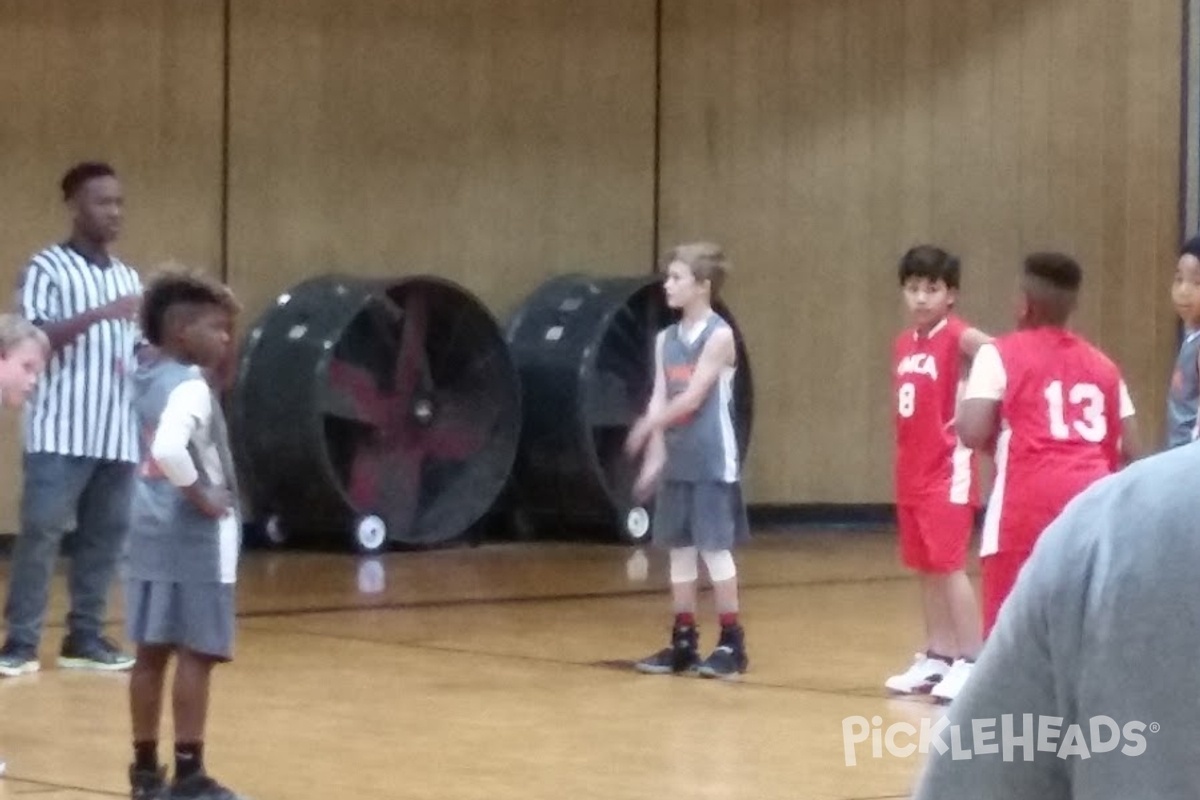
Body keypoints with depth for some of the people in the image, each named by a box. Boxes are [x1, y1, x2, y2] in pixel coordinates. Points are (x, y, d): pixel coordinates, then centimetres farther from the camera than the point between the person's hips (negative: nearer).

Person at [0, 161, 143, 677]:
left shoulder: (127, 277, 17)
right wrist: (101, 314, -23)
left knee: (105, 535, 5)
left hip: (118, 435, 6)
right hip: (60, 432, -6)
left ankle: (85, 637, 12)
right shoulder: (46, 269, -3)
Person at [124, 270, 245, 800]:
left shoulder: (147, 378, 10)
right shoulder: (190, 387, -17)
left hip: (152, 531, 9)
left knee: (152, 652, 12)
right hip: (195, 536, -9)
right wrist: (200, 496, -20)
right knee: (197, 654, -3)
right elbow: (169, 449, -33)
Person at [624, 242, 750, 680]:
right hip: (676, 461, 6)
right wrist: (655, 455, -5)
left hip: (711, 461, -6)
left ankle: (731, 643, 3)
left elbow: (691, 399, -14)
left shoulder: (718, 336, -10)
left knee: (714, 547, -4)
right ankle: (684, 641, 16)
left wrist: (646, 426, -9)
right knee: (679, 548, 9)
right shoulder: (665, 339, 10)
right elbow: (659, 400, 3)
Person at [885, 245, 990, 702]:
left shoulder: (960, 338, -12)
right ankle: (937, 658, 22)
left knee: (950, 566, -7)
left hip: (949, 471, -8)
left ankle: (971, 662, -2)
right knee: (925, 568, 13)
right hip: (913, 472, 8)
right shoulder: (903, 344, 11)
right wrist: (905, 468, 15)